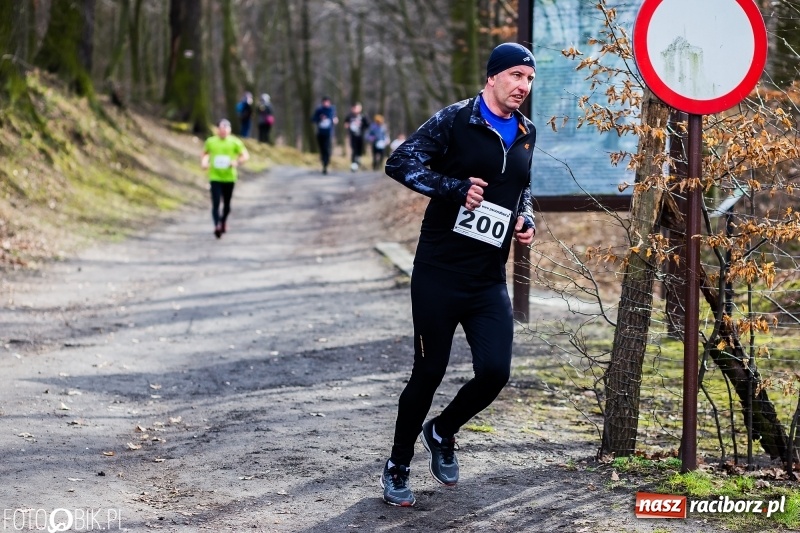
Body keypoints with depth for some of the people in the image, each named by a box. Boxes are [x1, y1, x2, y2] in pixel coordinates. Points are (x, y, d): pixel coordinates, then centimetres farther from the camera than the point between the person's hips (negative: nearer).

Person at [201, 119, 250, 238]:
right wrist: (204, 161, -2)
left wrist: (237, 162, -19)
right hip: (215, 178, -1)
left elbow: (245, 155, 0)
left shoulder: (235, 142, -1)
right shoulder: (210, 141, 3)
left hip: (229, 178, 1)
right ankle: (217, 226, -22)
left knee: (226, 203, 13)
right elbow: (205, 153, 19)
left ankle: (224, 221, 39)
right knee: (216, 203, -14)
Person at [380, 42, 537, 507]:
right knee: (429, 372, 2)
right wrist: (456, 188, -23)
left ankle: (442, 433, 24)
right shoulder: (455, 120, -7)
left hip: (490, 280, 5)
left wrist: (527, 219, 8)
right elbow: (400, 163, -14)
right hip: (439, 273, -5)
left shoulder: (526, 133, 11)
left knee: (495, 372, -6)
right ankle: (398, 468, 21)